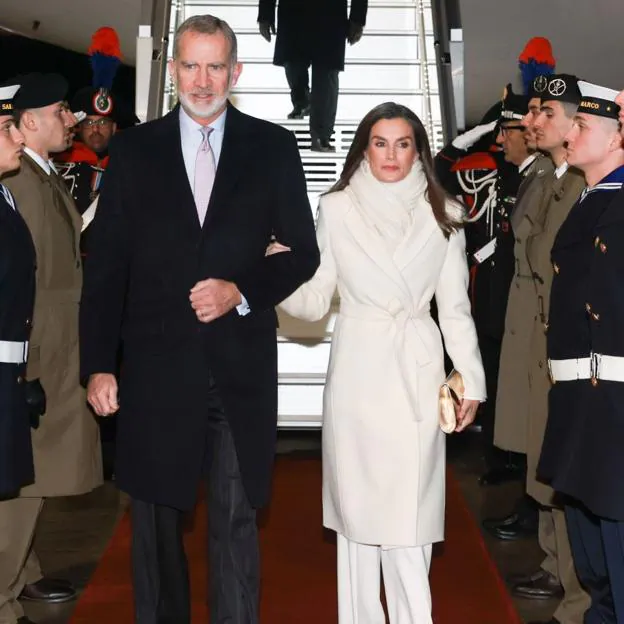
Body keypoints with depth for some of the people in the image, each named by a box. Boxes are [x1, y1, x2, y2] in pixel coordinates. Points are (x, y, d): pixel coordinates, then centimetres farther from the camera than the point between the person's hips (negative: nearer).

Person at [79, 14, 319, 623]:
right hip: (156, 366, 1)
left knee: (236, 523, 8)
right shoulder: (133, 148, 5)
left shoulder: (273, 147, 4)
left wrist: (242, 290, -11)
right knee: (155, 519, 14)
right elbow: (105, 265, 4)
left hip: (242, 367, -1)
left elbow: (303, 252, 6)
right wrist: (98, 364, -2)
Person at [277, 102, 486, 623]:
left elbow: (455, 308, 8)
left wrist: (472, 380, 5)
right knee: (357, 505, 8)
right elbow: (315, 302, 1)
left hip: (416, 373, 0)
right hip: (357, 370, 0)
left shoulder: (442, 214, 4)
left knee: (410, 513, 0)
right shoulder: (336, 208, 2)